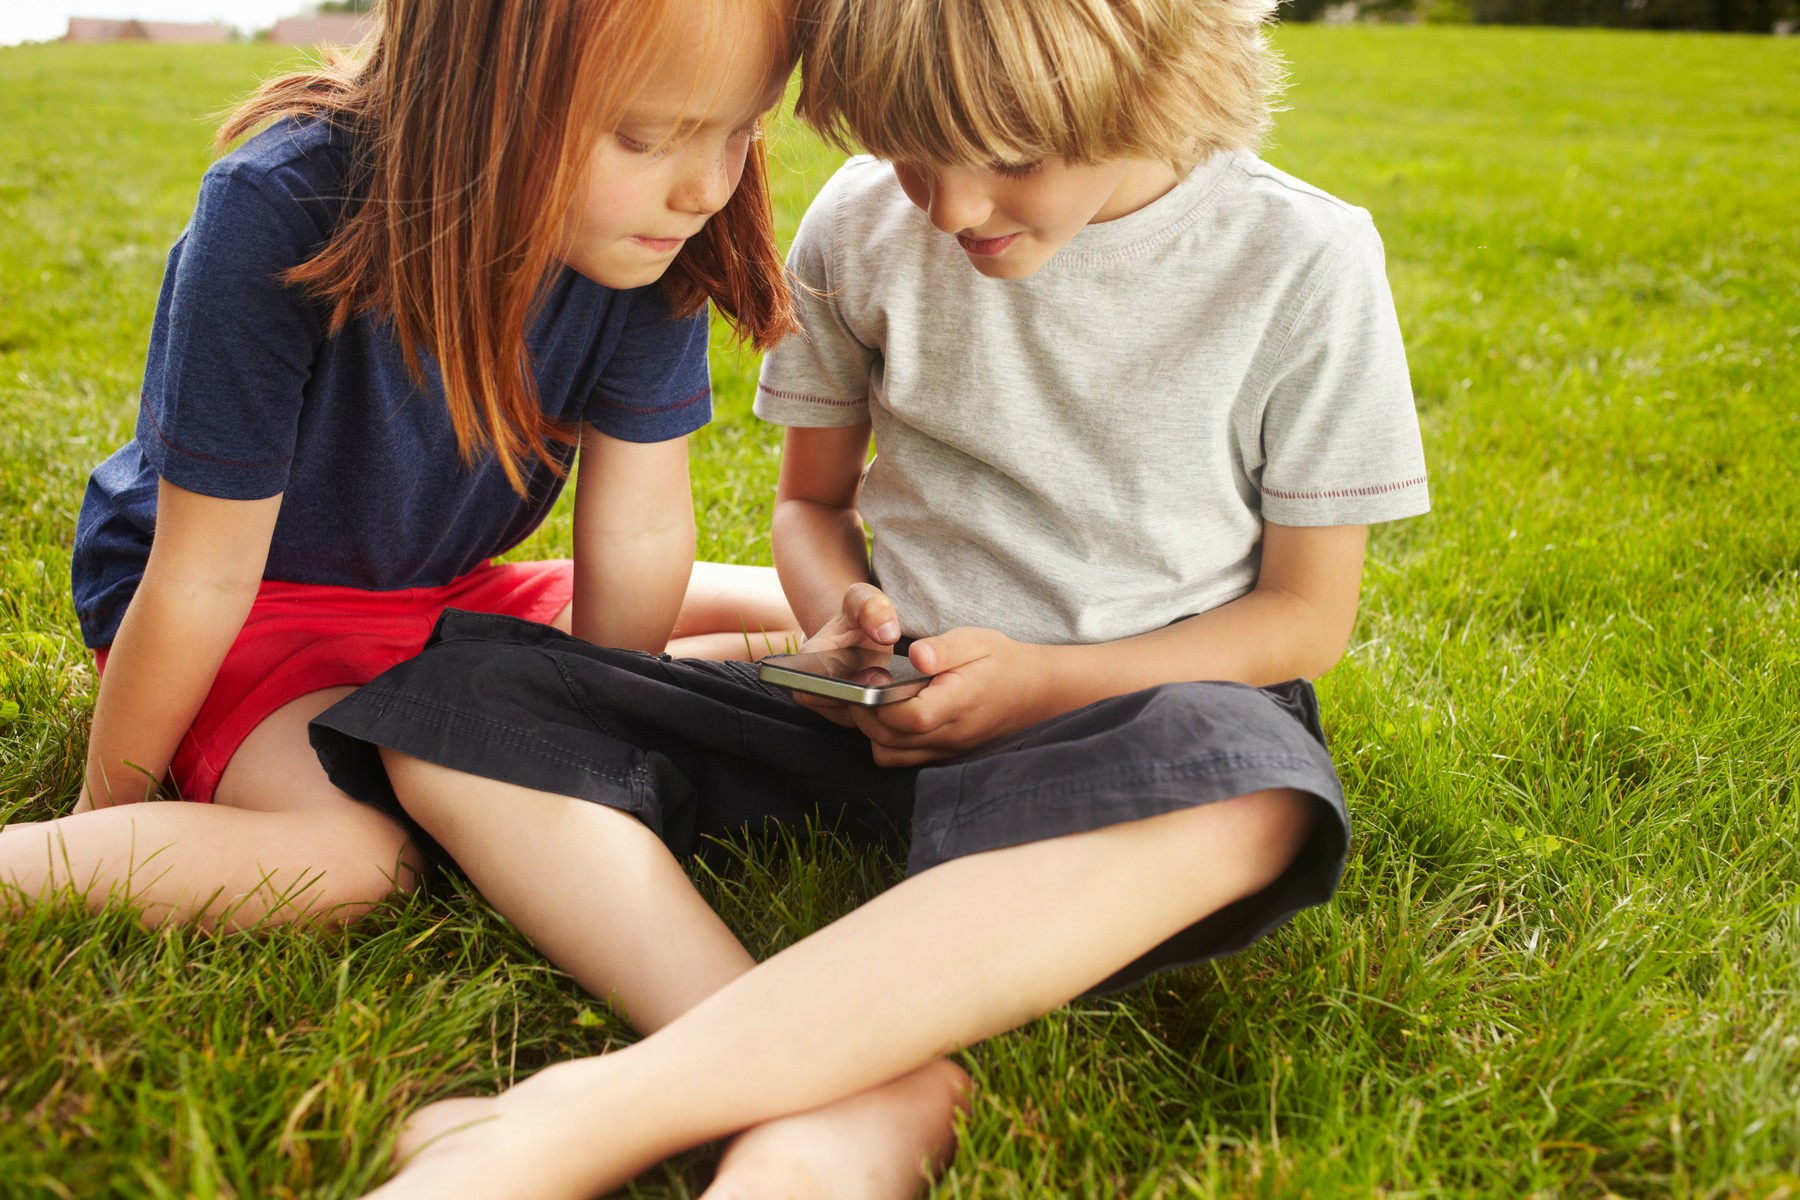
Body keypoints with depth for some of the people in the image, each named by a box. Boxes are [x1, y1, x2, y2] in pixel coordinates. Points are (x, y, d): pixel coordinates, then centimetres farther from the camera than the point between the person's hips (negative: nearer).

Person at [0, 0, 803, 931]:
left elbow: (637, 531, -11)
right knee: (349, 858, -34)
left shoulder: (651, 231, -21)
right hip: (261, 599, -6)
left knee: (807, 625, 1)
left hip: (445, 592, 6)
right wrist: (106, 813, -11)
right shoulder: (280, 213, -32)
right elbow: (203, 579, -23)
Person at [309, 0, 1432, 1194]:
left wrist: (1045, 681, -14)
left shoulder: (1300, 259, -7)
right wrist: (841, 614, -8)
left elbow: (1310, 615, -2)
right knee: (447, 703, -15)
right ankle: (851, 1099, -37)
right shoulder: (862, 225, 2)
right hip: (901, 708, 4)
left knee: (1240, 792, -43)